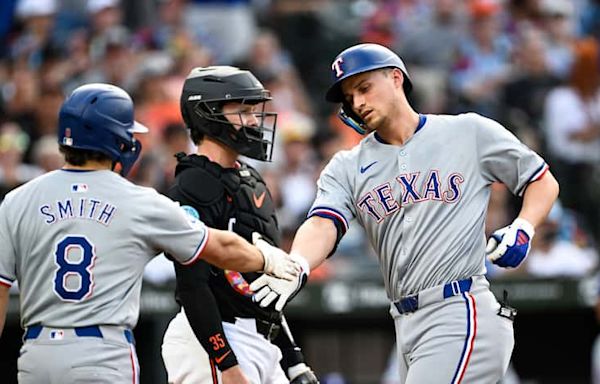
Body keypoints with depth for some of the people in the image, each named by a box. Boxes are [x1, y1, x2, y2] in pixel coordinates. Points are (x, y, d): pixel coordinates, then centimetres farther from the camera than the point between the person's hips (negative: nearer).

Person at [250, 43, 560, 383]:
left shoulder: (468, 132, 6)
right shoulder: (347, 168, 14)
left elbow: (543, 182, 13)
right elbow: (323, 225, -5)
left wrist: (522, 230, -7)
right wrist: (295, 268, -27)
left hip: (462, 312, -6)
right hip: (407, 325, 6)